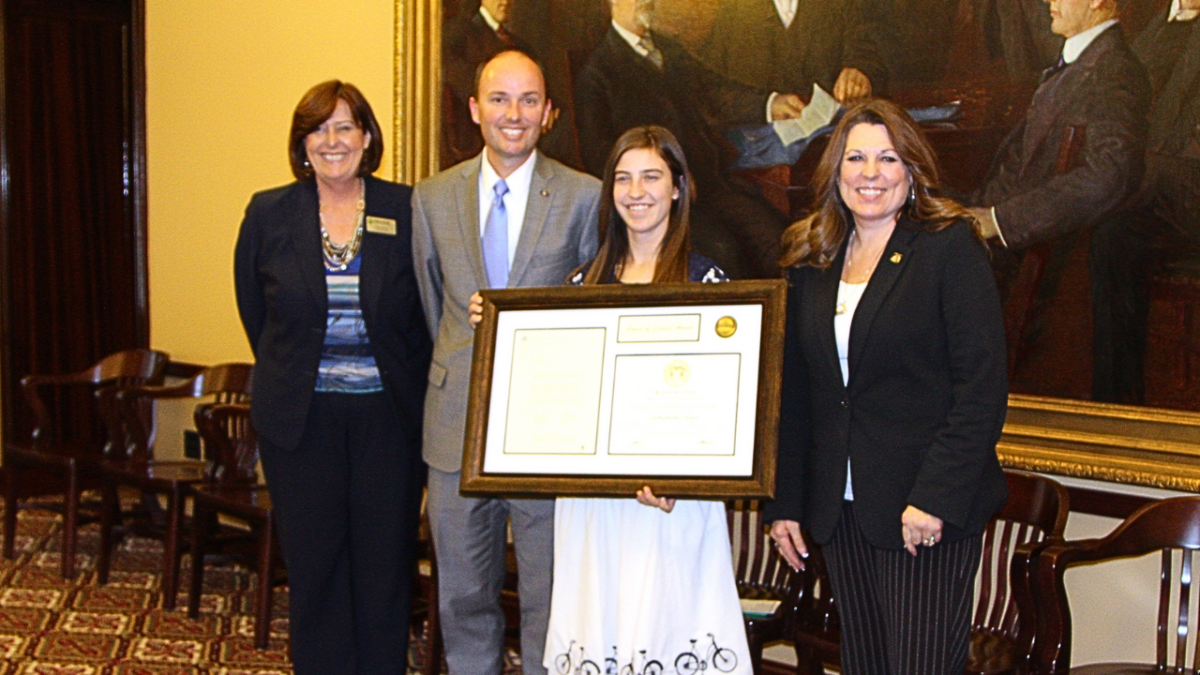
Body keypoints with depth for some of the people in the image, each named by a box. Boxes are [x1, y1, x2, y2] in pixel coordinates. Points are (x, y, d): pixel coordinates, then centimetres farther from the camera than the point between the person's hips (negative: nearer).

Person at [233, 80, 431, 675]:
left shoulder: (407, 211, -1)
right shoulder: (268, 214, 2)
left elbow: (428, 312, 4)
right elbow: (255, 313, 11)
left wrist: (407, 384, 1)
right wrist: (290, 378, 9)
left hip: (387, 418, -1)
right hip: (301, 419, 1)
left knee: (385, 564, 6)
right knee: (314, 565, 8)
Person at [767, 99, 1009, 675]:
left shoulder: (950, 248, -6)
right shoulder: (810, 261, 10)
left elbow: (983, 389, -11)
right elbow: (795, 393, 12)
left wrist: (936, 497, -17)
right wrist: (784, 502, 7)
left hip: (929, 513, -5)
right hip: (839, 510, 5)